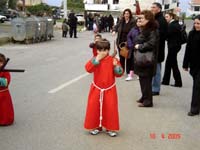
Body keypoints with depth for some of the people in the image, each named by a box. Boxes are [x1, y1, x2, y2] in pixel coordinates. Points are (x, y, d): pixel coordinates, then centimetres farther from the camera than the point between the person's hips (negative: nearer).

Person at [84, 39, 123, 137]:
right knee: (94, 107, 4)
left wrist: (116, 65, -24)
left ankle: (111, 128, 15)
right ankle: (95, 126, 21)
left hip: (109, 89, -1)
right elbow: (88, 69, -19)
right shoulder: (94, 60, -2)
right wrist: (97, 60, -23)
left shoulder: (113, 60, -5)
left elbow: (119, 74, -6)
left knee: (111, 108, 0)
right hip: (96, 89, 1)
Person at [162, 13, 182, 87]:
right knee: (168, 63, 15)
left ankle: (178, 82, 5)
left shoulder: (172, 25, -16)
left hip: (173, 46, -10)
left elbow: (166, 34, -22)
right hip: (176, 45, 10)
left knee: (173, 64, -2)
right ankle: (165, 81, 22)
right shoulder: (176, 24, 12)